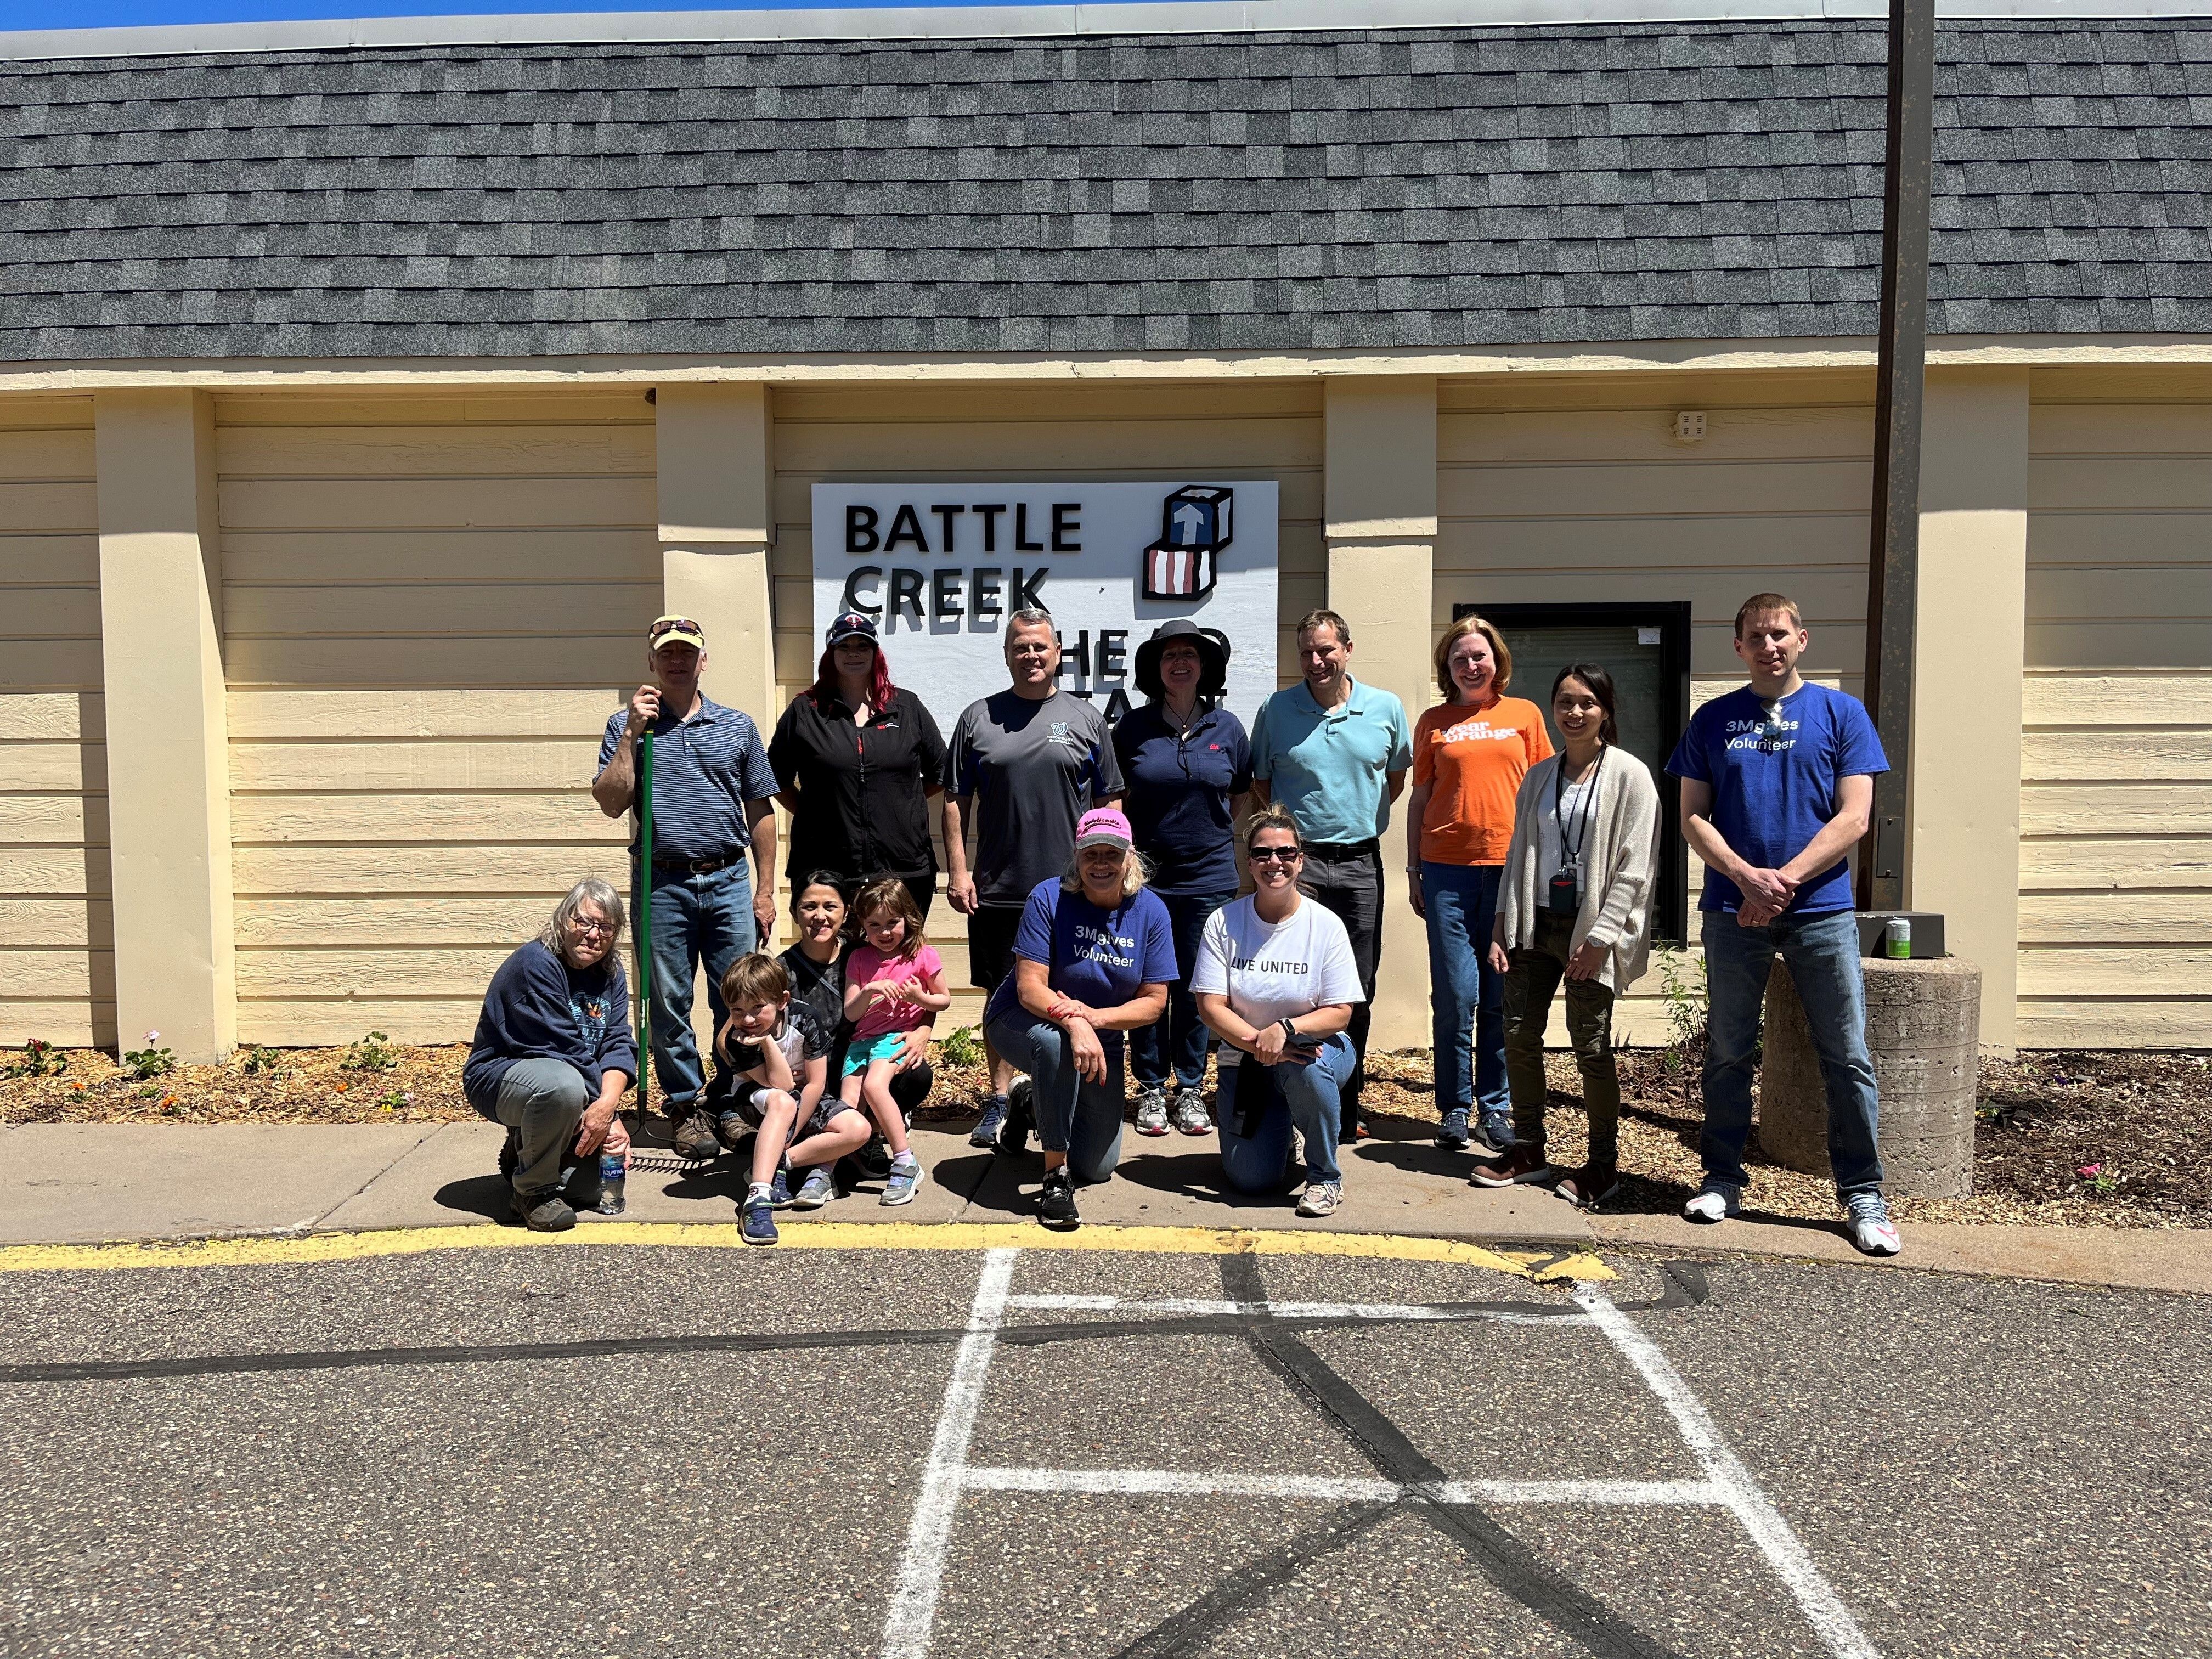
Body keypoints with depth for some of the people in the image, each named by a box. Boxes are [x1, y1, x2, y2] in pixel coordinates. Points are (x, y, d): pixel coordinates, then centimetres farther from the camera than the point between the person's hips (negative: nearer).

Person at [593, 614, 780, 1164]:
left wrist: (765, 889, 5)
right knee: (669, 1004, 5)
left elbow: (761, 810, 10)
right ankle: (685, 1106, 18)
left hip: (729, 880, 1)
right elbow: (611, 803, -4)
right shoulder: (627, 726, 7)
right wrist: (632, 734, -10)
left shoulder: (737, 726, 10)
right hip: (661, 884, -1)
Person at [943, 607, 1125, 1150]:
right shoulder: (978, 718, 7)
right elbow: (956, 800, 7)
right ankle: (1000, 1099, 20)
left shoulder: (1086, 719, 7)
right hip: (997, 892, 1)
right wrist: (957, 870, 0)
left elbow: (1109, 802, 8)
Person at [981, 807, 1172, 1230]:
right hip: (1021, 1021, -4)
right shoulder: (1049, 898, -21)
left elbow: (1154, 1001, -12)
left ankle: (1033, 1101, 37)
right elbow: (1030, 988, -26)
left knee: (1097, 1169, 6)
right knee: (1055, 1042, -42)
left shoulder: (1150, 911, -12)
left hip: (1102, 1035, 4)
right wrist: (1073, 1022, -45)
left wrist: (1095, 1017, -29)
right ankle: (1056, 1176, -26)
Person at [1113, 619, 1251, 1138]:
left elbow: (1240, 800, 14)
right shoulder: (1133, 727, 1)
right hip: (1146, 876, 0)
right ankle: (1151, 1090, 18)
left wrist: (1221, 844, 9)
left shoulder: (1227, 727, 4)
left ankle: (1190, 1090, 20)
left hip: (1209, 878, 1)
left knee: (1197, 988, 7)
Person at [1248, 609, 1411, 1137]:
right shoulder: (1275, 710, 3)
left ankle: (1347, 1108, 18)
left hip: (1360, 861, 2)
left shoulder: (1386, 709, 5)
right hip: (1296, 860, -1)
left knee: (1357, 994, 7)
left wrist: (1360, 820, 7)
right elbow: (1260, 783, 13)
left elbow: (1397, 778, 16)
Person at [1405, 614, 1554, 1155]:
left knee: (1502, 997, 3)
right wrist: (1414, 870, 7)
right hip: (1448, 868, 0)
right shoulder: (1434, 722, 10)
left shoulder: (1525, 714, 11)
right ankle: (1454, 1109, 9)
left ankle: (1495, 1109, 13)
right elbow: (1420, 798, 12)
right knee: (1455, 995, -2)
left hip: (1511, 866, 0)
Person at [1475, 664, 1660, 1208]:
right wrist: (1503, 924, 6)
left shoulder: (1629, 775, -4)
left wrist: (1601, 935, -14)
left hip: (1590, 929, -5)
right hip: (1537, 922, 6)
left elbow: (1636, 866, -9)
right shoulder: (1539, 776, 13)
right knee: (1519, 1035, 5)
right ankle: (1529, 1150, 20)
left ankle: (1603, 1163, 14)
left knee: (1591, 1046, -1)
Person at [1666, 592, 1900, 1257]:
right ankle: (1721, 1179, 21)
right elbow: (1693, 817, 4)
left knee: (1848, 1057, 0)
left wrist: (1785, 881, -12)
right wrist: (1749, 877, -12)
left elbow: (1853, 818, -2)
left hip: (1821, 909, -1)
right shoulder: (1713, 721, 8)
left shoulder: (1841, 713, 4)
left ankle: (1863, 1196, 10)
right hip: (1733, 910, 1)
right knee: (1728, 1053, 9)